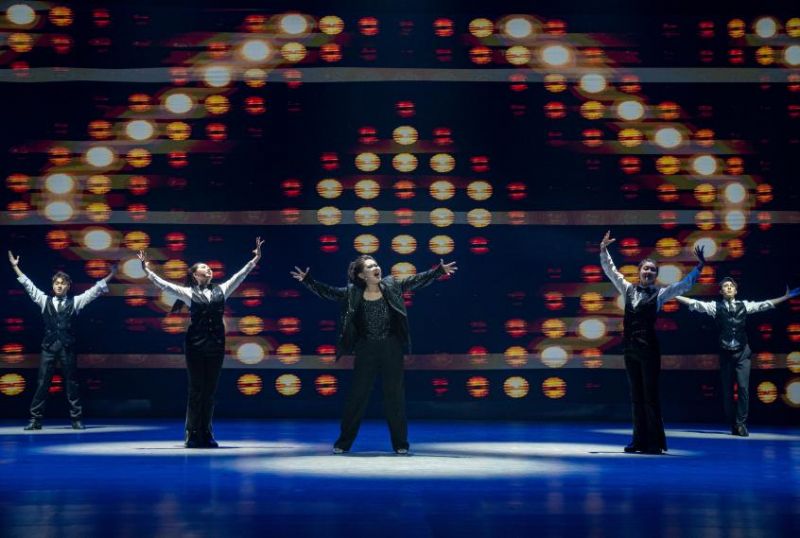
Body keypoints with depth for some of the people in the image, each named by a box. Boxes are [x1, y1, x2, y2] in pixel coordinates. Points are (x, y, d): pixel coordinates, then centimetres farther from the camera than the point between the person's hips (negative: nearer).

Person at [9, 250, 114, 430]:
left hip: (68, 346, -1)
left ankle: (76, 419, 8)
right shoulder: (44, 300, 11)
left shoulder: (75, 301, 7)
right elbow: (28, 285, 11)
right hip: (49, 346, 1)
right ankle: (35, 419, 4)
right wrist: (15, 266, 8)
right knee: (42, 383, 1)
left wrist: (110, 275, -1)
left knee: (72, 383, 3)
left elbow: (95, 290, 4)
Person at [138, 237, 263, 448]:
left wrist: (255, 259, 1)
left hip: (216, 346, 3)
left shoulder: (221, 290, 12)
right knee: (196, 390, 1)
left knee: (210, 391, 7)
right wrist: (147, 270, -14)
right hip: (195, 346, -3)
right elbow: (164, 285, -4)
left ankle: (207, 435, 13)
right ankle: (192, 435, 7)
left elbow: (239, 276, 9)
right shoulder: (188, 293, 3)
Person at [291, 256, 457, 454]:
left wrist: (439, 271, -8)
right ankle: (343, 442, 17)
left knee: (395, 395, 6)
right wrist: (307, 280, -16)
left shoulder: (391, 286, -2)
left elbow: (417, 280, -2)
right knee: (357, 395, 5)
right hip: (366, 350, -1)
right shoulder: (352, 293, -4)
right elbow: (328, 292, -6)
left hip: (391, 349, 1)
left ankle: (400, 443, 17)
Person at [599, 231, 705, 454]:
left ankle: (655, 442, 4)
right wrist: (603, 250, 6)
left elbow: (685, 284, -6)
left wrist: (699, 266, -14)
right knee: (636, 396, 9)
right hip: (630, 348, 5)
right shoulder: (628, 289, 11)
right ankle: (640, 440, 16)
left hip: (649, 348, -5)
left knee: (650, 395, -2)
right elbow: (610, 271, 13)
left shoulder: (660, 293, 1)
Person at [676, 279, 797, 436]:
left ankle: (740, 423, 1)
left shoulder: (744, 305, 8)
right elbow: (695, 303, -4)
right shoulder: (715, 306, 2)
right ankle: (733, 424, 14)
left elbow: (765, 304, 8)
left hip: (742, 353, 0)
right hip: (725, 353, 0)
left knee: (743, 387, -8)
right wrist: (674, 295, -12)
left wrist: (786, 296, 3)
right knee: (727, 390, 4)